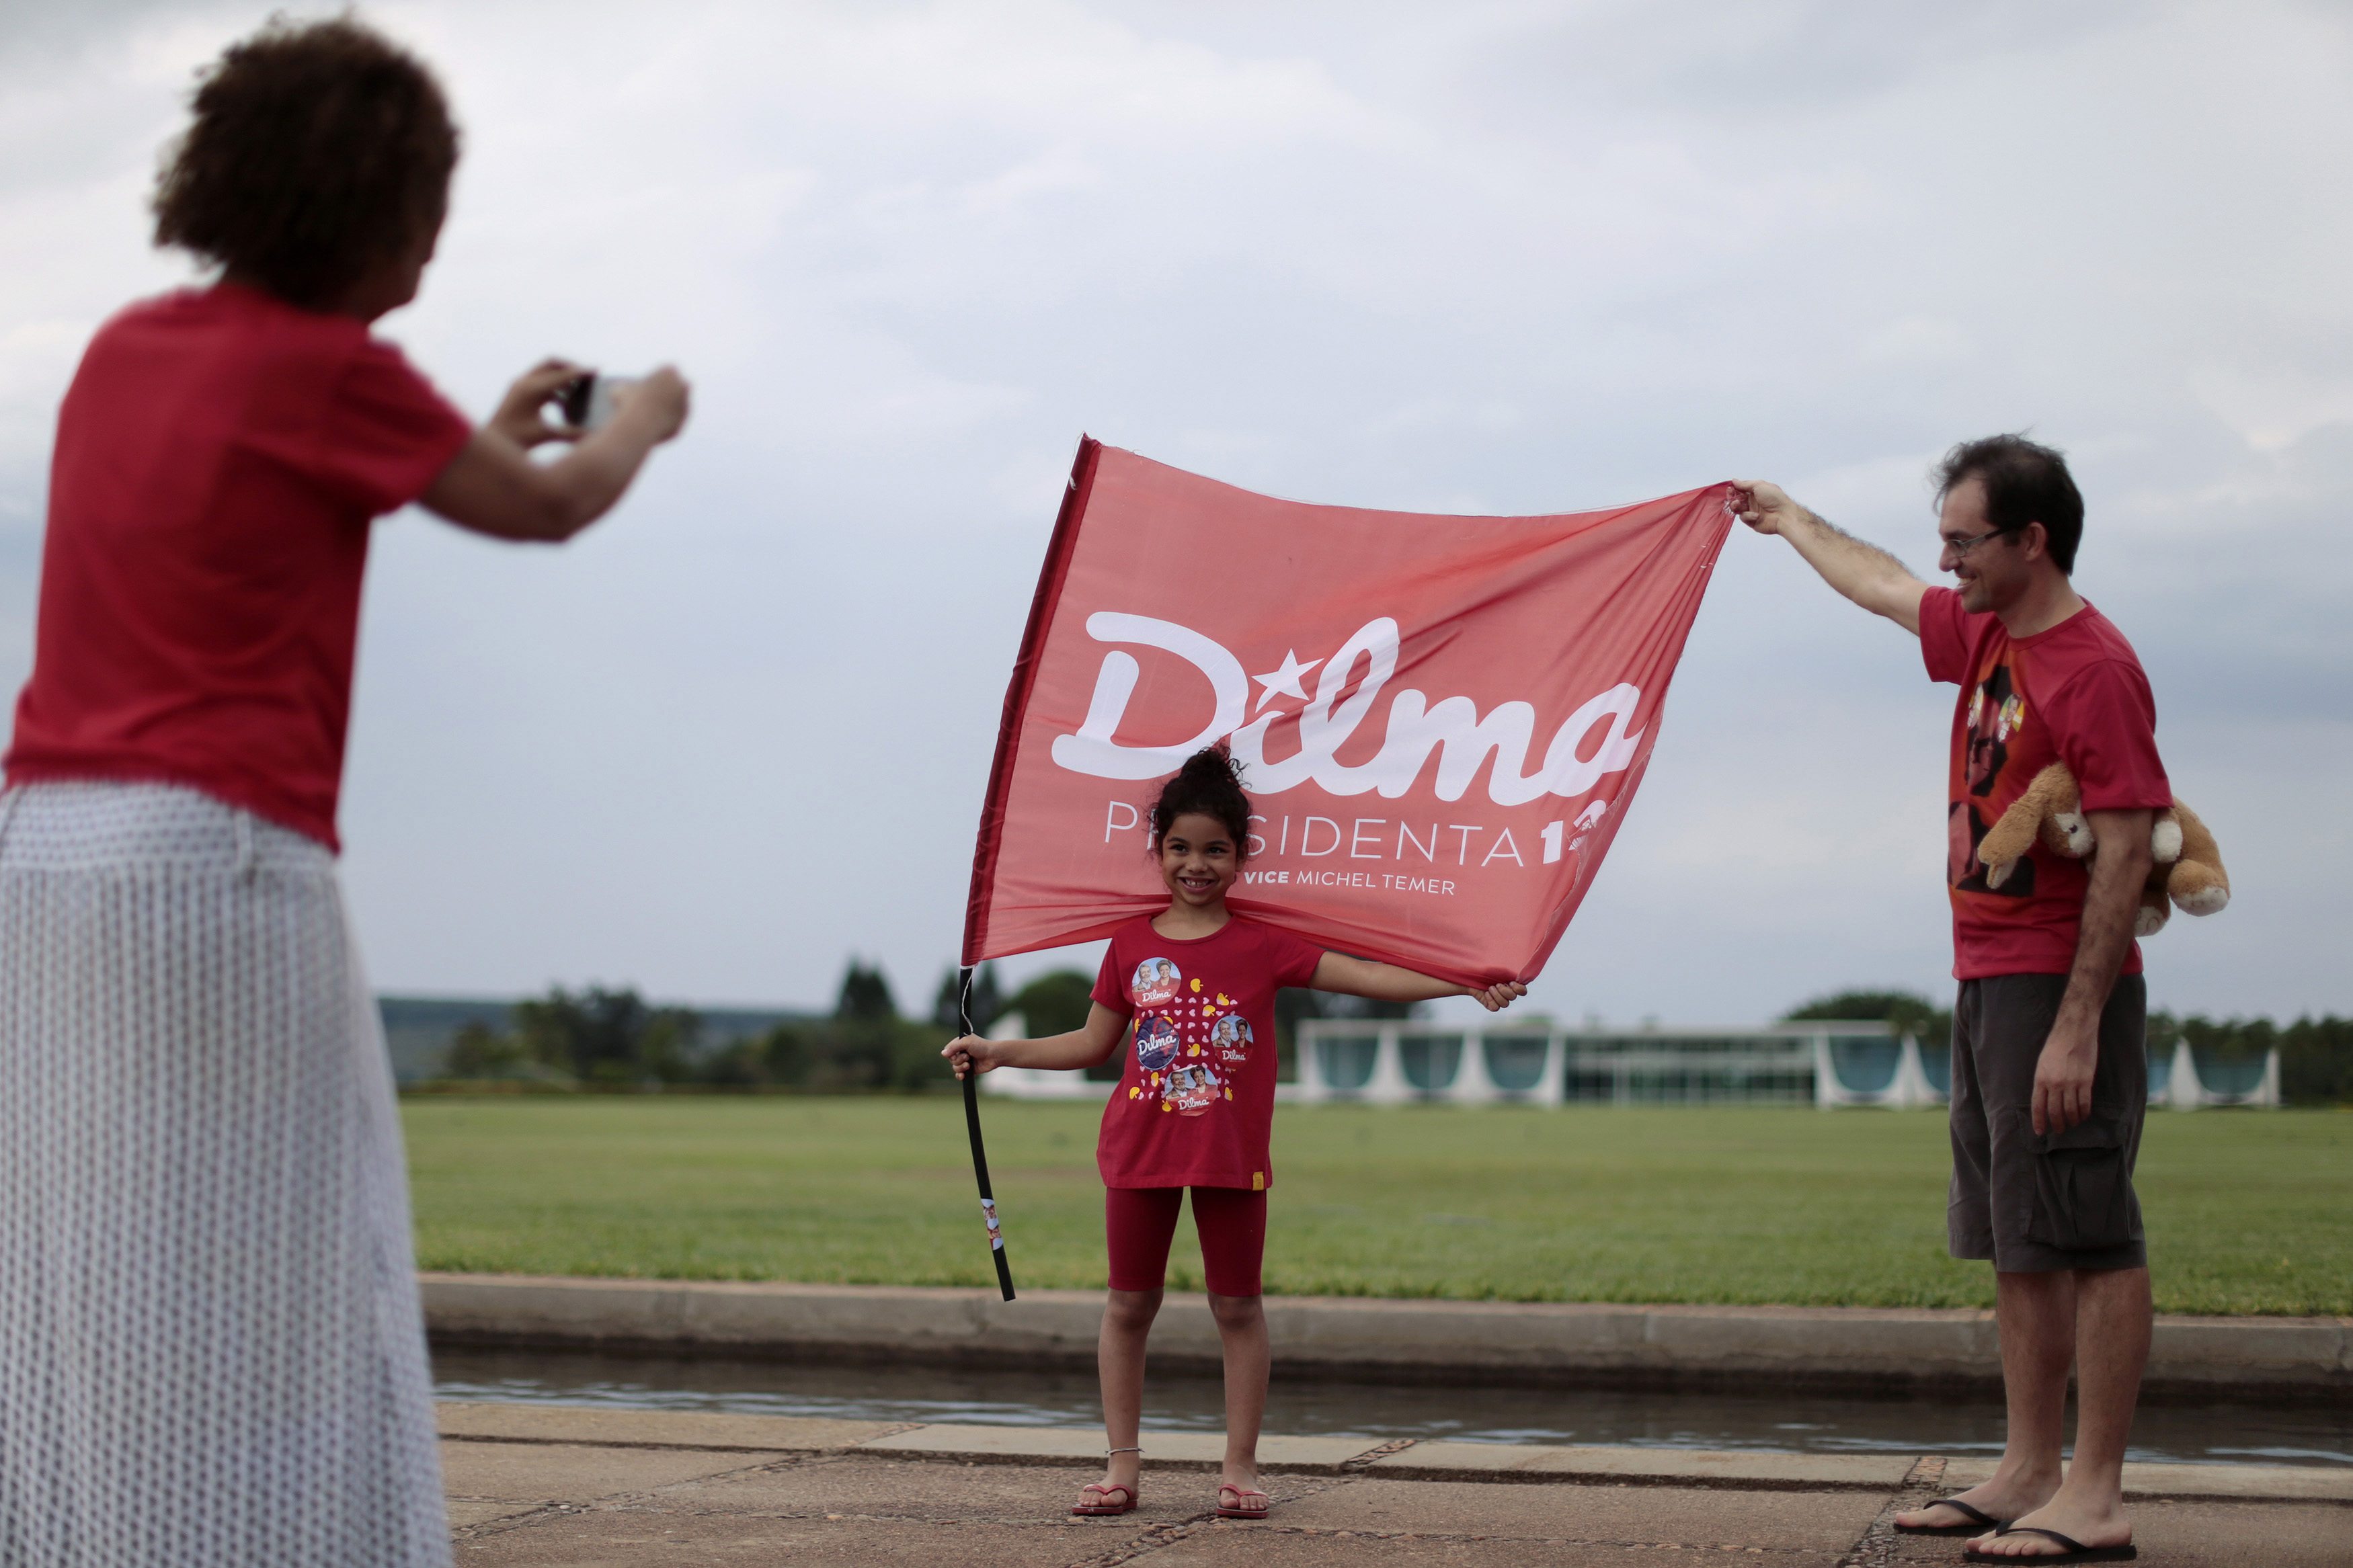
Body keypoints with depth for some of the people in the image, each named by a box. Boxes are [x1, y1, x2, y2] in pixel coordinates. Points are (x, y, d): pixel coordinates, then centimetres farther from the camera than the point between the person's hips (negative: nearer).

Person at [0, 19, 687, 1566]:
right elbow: (547, 512, 8)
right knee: (245, 1317, -3)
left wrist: (477, 440, 41)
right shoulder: (337, 369, -6)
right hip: (215, 871, -8)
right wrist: (644, 421, 29)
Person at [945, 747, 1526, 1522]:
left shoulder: (1263, 943, -2)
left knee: (1237, 1306, 4)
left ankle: (1240, 1466, 12)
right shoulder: (1131, 943, 3)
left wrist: (1469, 986, -17)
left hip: (1232, 1152, -2)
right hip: (1141, 1144, 2)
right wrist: (998, 1052, 9)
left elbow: (1367, 976, -8)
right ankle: (1122, 1464, 14)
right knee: (1130, 1304, 6)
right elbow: (1094, 1042, 13)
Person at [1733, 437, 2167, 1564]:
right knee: (2016, 1242, 11)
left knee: (2085, 1236, -7)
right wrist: (1789, 520, 49)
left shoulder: (2096, 668, -15)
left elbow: (2123, 855, -19)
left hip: (2060, 988, -9)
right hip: (1984, 980, 9)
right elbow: (1880, 587, 34)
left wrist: (2077, 1027, -23)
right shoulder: (1985, 633, 13)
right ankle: (2029, 1474, 16)